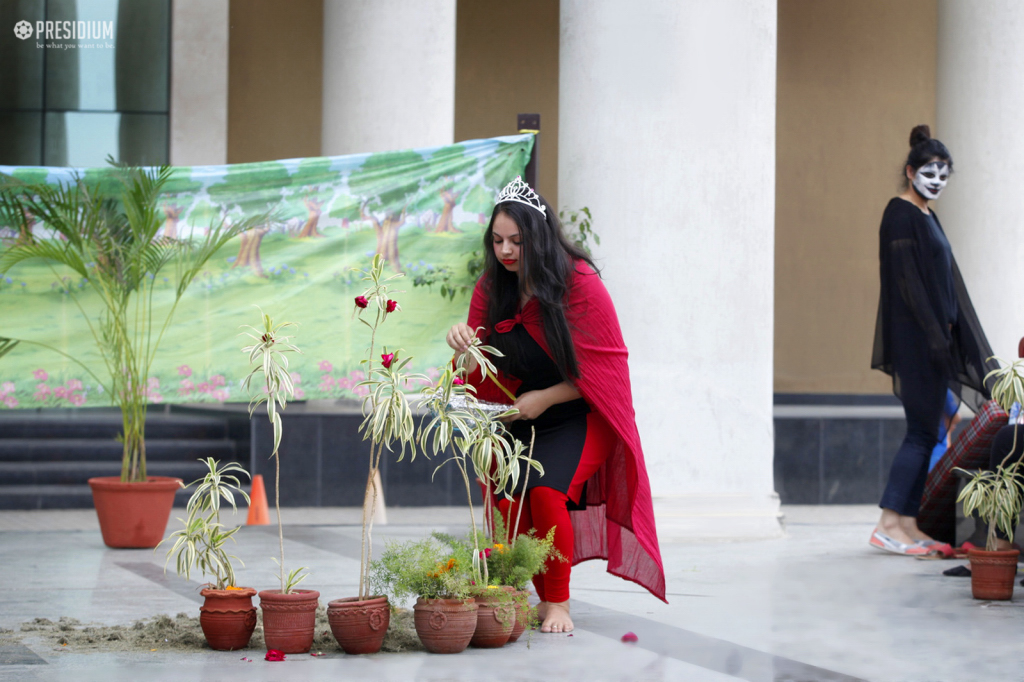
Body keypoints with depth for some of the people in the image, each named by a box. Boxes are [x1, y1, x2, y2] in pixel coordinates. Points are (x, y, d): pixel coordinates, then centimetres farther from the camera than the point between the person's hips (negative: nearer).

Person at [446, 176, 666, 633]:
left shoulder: (580, 285, -15)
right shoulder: (491, 288, 0)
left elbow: (602, 367, -11)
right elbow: (483, 373, 2)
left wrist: (545, 398, -16)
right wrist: (466, 345, -21)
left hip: (579, 419, -5)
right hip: (521, 421, 5)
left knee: (546, 491, -26)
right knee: (509, 500, -17)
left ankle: (559, 602, -9)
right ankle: (544, 598, 3)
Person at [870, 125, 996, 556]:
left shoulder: (926, 217, 17)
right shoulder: (901, 216, -11)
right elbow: (907, 280, -18)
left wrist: (948, 335, 15)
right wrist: (935, 335, -21)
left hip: (935, 337, 9)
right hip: (917, 338, -9)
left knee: (925, 431, 7)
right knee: (923, 429, -9)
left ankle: (909, 525, 9)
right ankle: (888, 526, -9)